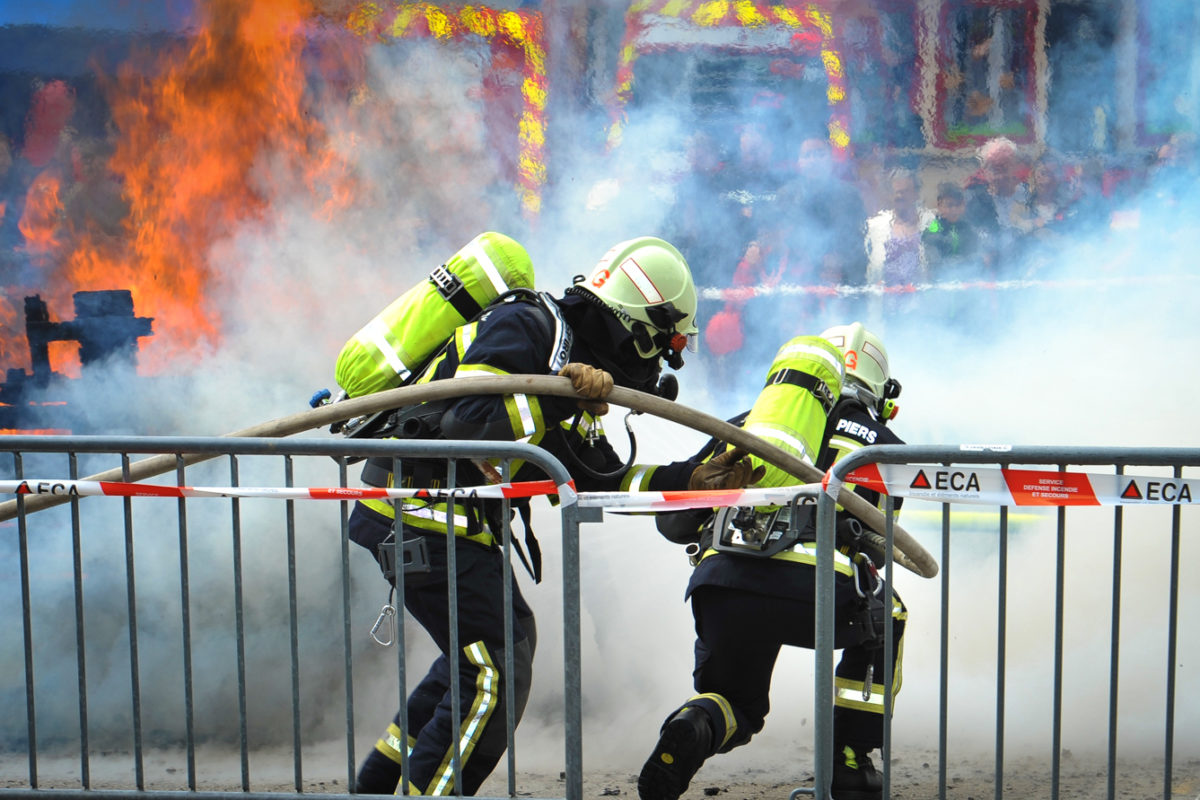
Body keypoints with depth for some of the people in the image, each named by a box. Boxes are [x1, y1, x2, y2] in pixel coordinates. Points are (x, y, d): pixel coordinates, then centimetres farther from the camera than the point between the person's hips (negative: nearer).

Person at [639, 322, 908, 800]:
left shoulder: (742, 424, 29)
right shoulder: (880, 441, 24)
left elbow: (673, 521, 24)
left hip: (722, 582, 2)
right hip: (816, 589, -2)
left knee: (738, 705, 26)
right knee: (883, 621, 33)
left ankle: (692, 728, -9)